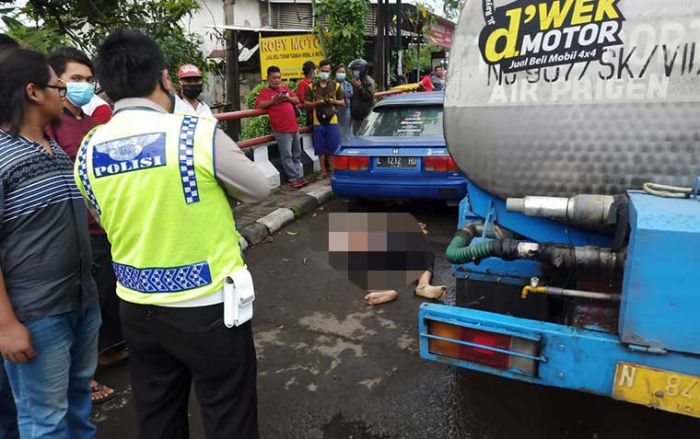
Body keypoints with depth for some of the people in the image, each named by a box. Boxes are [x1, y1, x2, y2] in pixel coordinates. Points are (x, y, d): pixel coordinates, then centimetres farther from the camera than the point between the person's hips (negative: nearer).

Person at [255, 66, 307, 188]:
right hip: (282, 130, -6)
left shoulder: (285, 88, 18)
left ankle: (299, 175, 23)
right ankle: (293, 178, 4)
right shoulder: (265, 92, -1)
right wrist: (273, 100, -23)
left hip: (294, 127, 7)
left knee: (297, 154, 14)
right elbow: (258, 105, -15)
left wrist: (288, 98, -4)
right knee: (287, 156, -3)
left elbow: (297, 100, 17)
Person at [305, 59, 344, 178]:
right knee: (321, 148, 5)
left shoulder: (336, 86, 7)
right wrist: (316, 103, -11)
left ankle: (334, 169, 9)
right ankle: (323, 171, 15)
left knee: (333, 148, -2)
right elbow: (306, 104, 7)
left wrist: (333, 101, -10)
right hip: (318, 122, 1)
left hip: (332, 121, -1)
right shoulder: (312, 87, 8)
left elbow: (343, 103, 9)